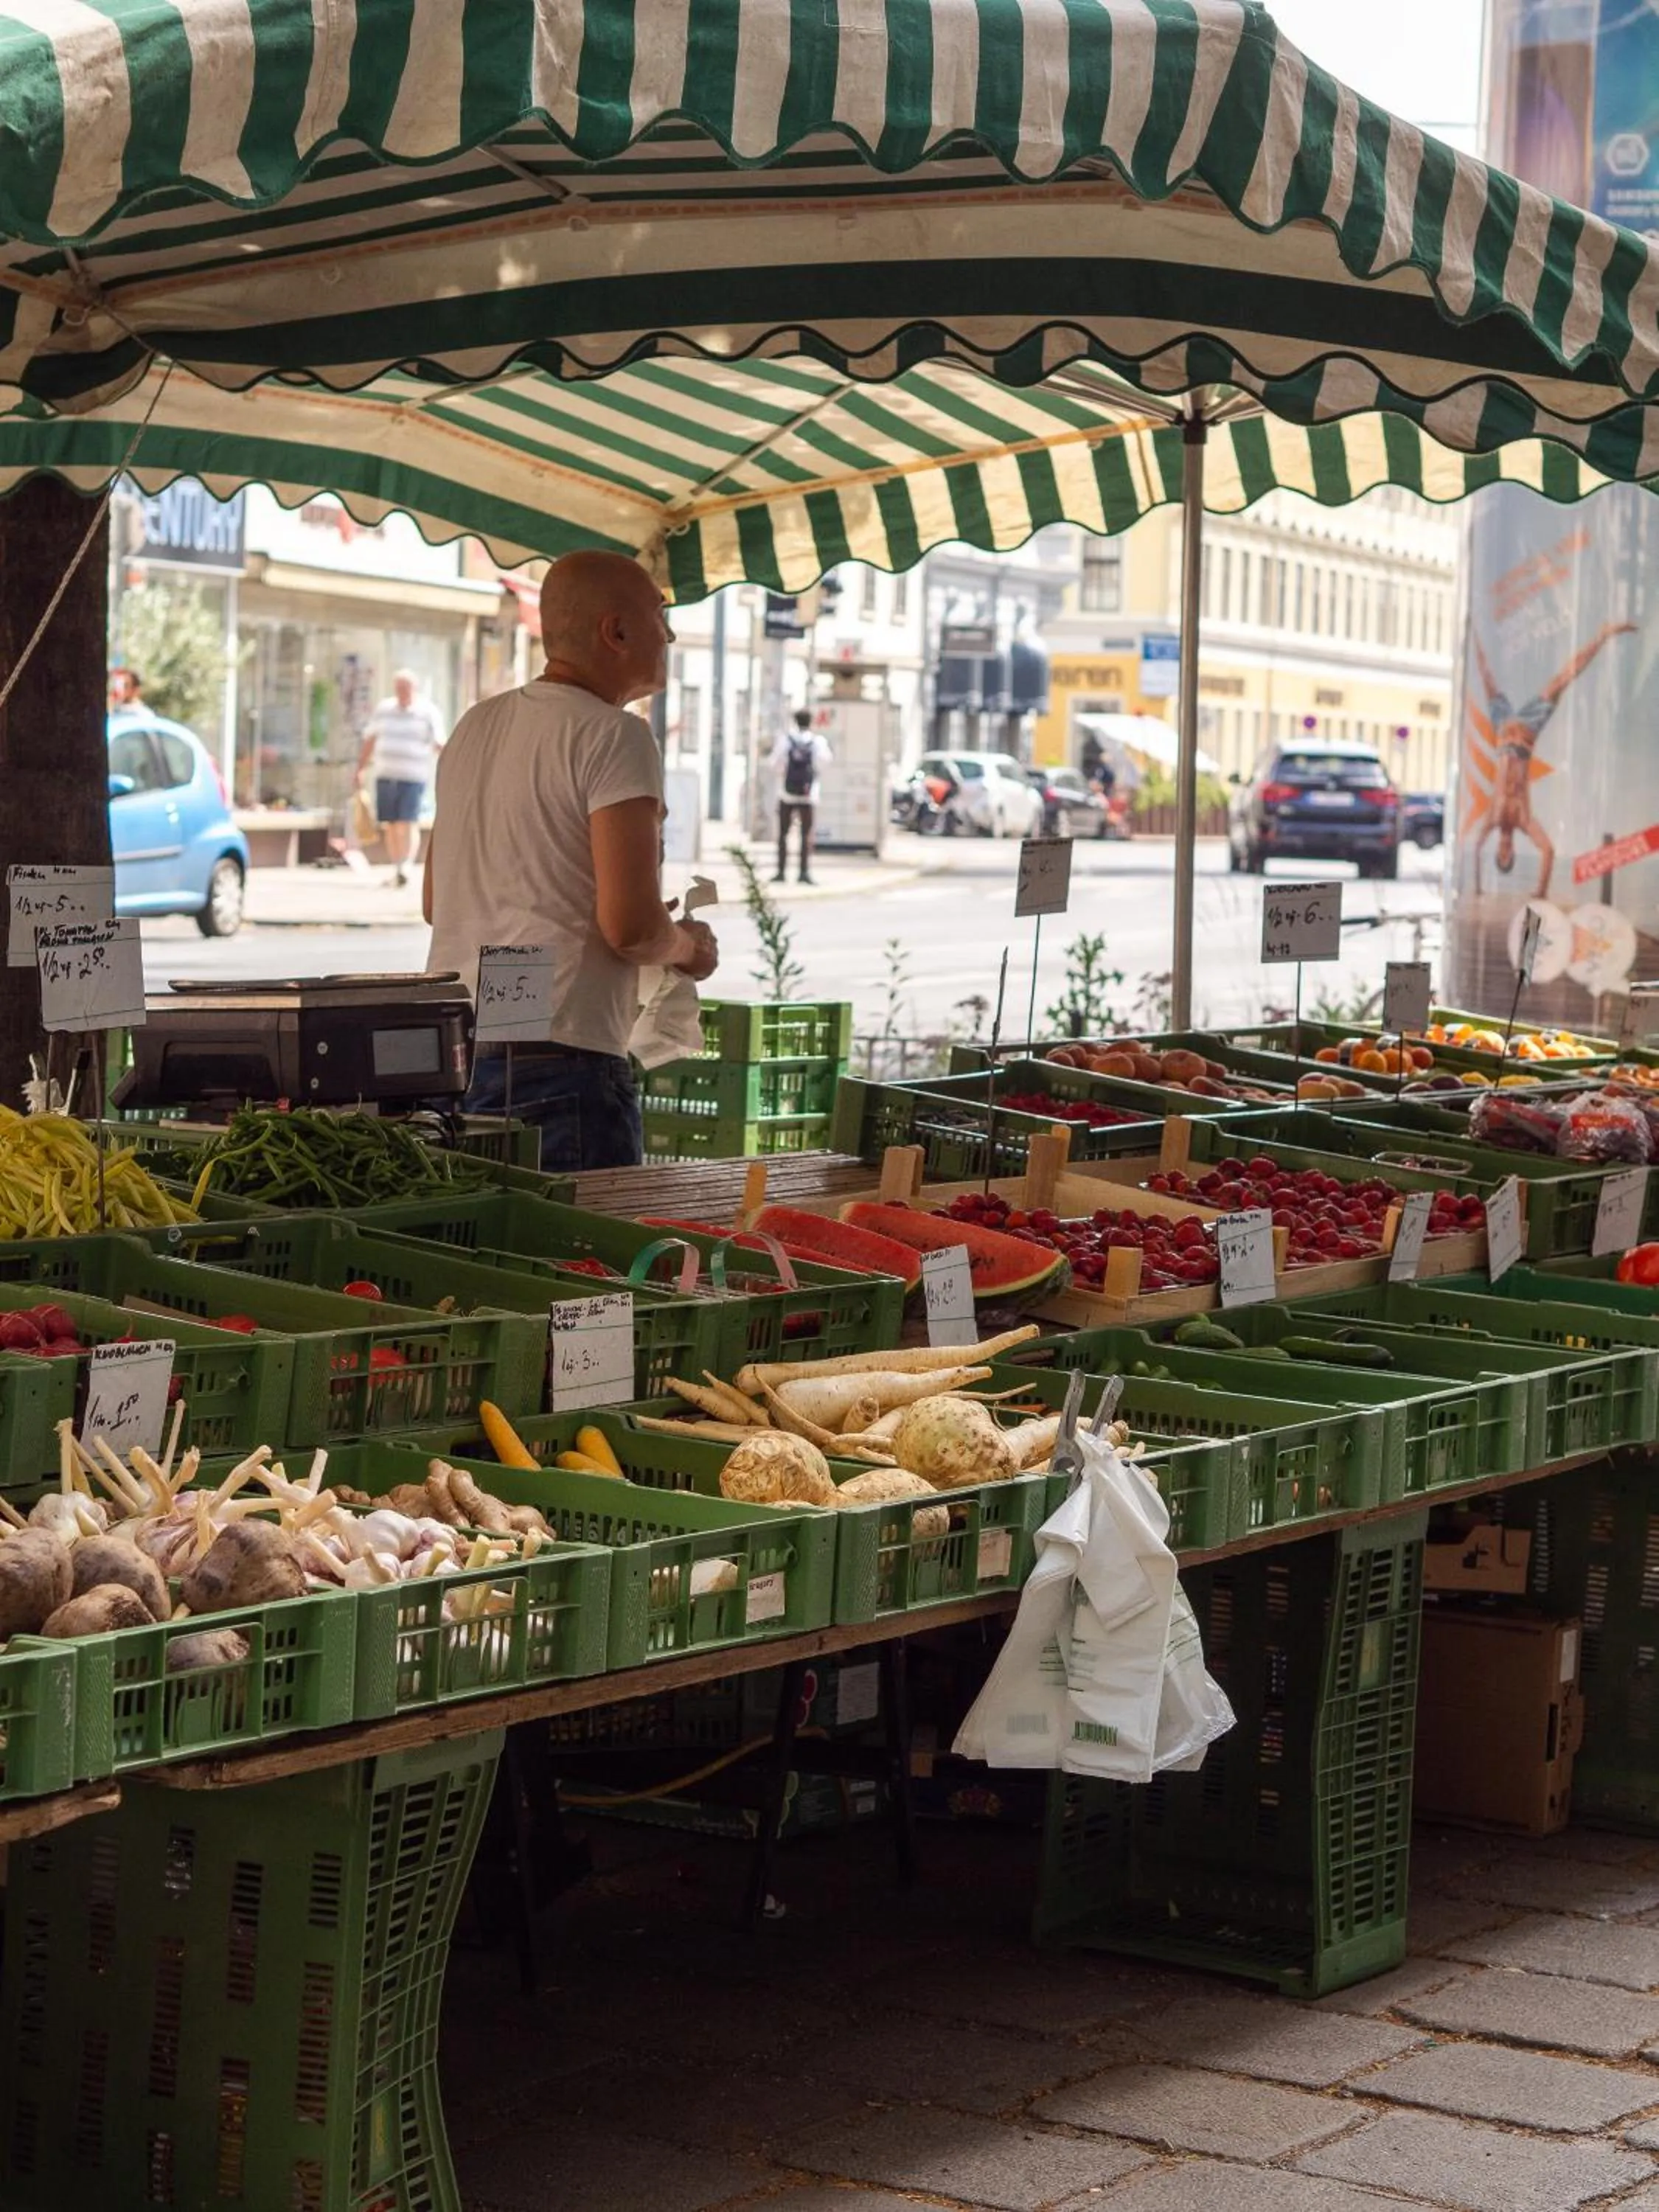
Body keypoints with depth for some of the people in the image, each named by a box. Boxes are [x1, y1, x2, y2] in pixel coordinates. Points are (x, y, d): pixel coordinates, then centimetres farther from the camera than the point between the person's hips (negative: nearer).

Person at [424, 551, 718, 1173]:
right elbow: (630, 924, -17)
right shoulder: (613, 737, -9)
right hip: (559, 1058, -8)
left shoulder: (475, 727, 15)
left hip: (451, 1046, 8)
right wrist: (686, 948, 5)